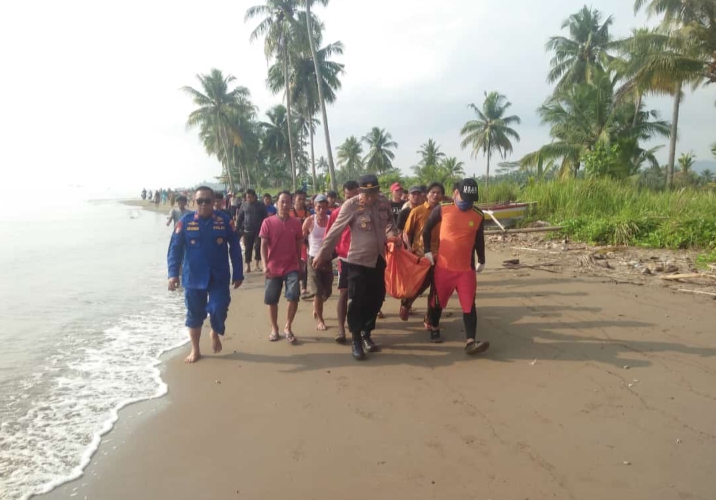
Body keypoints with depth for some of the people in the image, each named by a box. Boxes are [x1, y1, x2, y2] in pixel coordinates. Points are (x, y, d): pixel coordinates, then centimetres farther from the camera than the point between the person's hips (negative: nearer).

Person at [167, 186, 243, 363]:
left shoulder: (224, 221, -4)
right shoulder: (185, 222, -4)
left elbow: (235, 249, 1)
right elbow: (175, 249, -3)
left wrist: (238, 274, 1)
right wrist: (173, 273, -12)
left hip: (219, 277, -1)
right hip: (193, 277, 1)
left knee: (218, 310, -8)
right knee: (194, 314, 10)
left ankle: (215, 333, 27)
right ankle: (195, 350, 28)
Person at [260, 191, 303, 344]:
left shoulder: (296, 223, 2)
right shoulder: (268, 222, -4)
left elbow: (299, 245, 9)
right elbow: (263, 245, -6)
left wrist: (300, 264, 13)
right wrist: (265, 265, -16)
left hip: (292, 267, 1)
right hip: (273, 268, 0)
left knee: (294, 297, -9)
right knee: (272, 300, 9)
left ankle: (288, 328, 10)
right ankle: (274, 328, 27)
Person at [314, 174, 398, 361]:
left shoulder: (384, 203, -2)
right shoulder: (350, 205, -15)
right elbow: (335, 231, -11)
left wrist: (391, 234, -7)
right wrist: (322, 254, -9)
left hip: (378, 259, 5)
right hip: (358, 260, -5)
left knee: (376, 299, 12)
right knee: (357, 301, -1)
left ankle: (366, 334, 31)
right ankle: (356, 340, 13)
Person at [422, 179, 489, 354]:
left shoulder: (478, 215, -1)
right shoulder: (442, 209, -7)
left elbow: (479, 239, 13)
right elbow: (427, 229, 5)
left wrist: (481, 261, 19)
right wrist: (428, 251, -1)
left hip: (467, 269, 1)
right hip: (443, 266, -1)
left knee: (469, 304, -6)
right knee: (438, 300, 14)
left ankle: (470, 342, -7)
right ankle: (434, 329, 37)